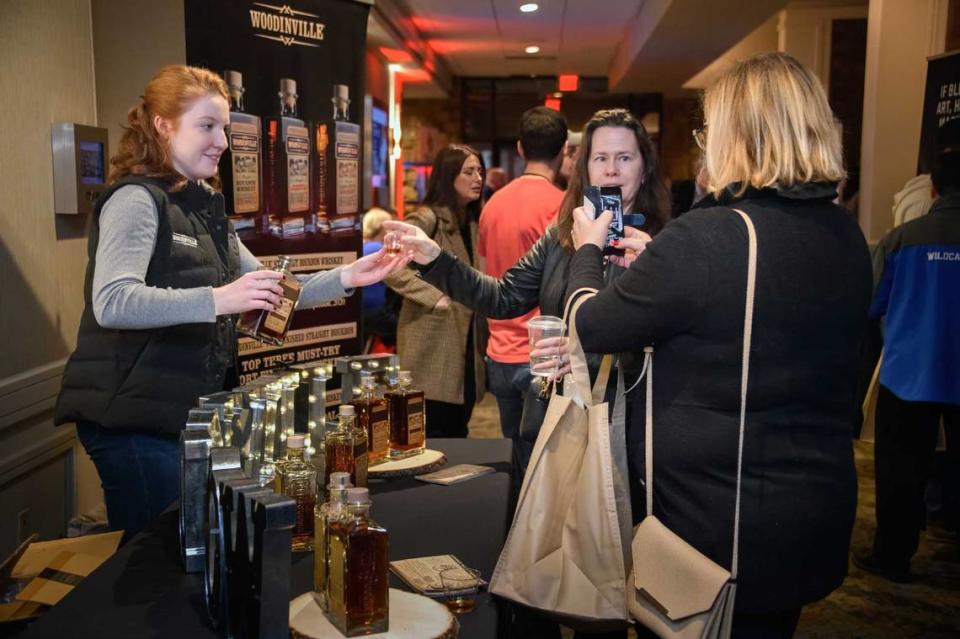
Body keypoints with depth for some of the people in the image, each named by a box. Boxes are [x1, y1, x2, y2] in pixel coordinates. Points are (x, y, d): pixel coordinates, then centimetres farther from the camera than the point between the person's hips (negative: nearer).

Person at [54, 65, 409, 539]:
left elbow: (269, 293, 16)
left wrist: (346, 278, 4)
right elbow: (112, 303, -28)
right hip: (135, 419, -9)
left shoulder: (202, 208, 15)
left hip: (192, 413, 9)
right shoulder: (135, 199, -13)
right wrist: (217, 300, -37)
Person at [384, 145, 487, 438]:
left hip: (467, 345, 8)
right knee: (432, 440, 0)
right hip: (434, 349, -7)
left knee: (457, 434, 15)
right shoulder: (426, 219, -11)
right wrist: (434, 297, -22)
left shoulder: (473, 222, 14)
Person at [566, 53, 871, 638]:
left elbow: (592, 328, -13)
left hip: (713, 523, -7)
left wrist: (589, 249, 5)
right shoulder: (848, 237, 0)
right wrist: (656, 266, 16)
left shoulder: (705, 239, -25)